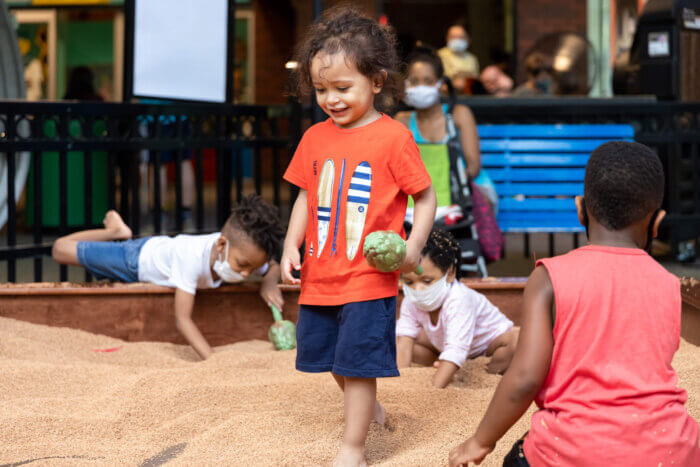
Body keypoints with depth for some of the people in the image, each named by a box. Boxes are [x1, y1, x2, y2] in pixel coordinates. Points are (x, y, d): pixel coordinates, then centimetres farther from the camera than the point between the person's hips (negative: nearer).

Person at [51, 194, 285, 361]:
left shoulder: (242, 250, -31)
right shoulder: (192, 257, -49)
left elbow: (273, 268, -8)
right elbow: (182, 319, -46)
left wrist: (269, 285, -31)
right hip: (139, 259, -5)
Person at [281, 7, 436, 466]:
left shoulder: (393, 137, -10)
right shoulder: (315, 138, 7)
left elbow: (426, 196, -5)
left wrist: (413, 246, -17)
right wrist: (292, 245, 4)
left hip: (370, 276, -6)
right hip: (320, 274, 6)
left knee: (359, 362, -4)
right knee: (329, 356, 19)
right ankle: (368, 407, 44)